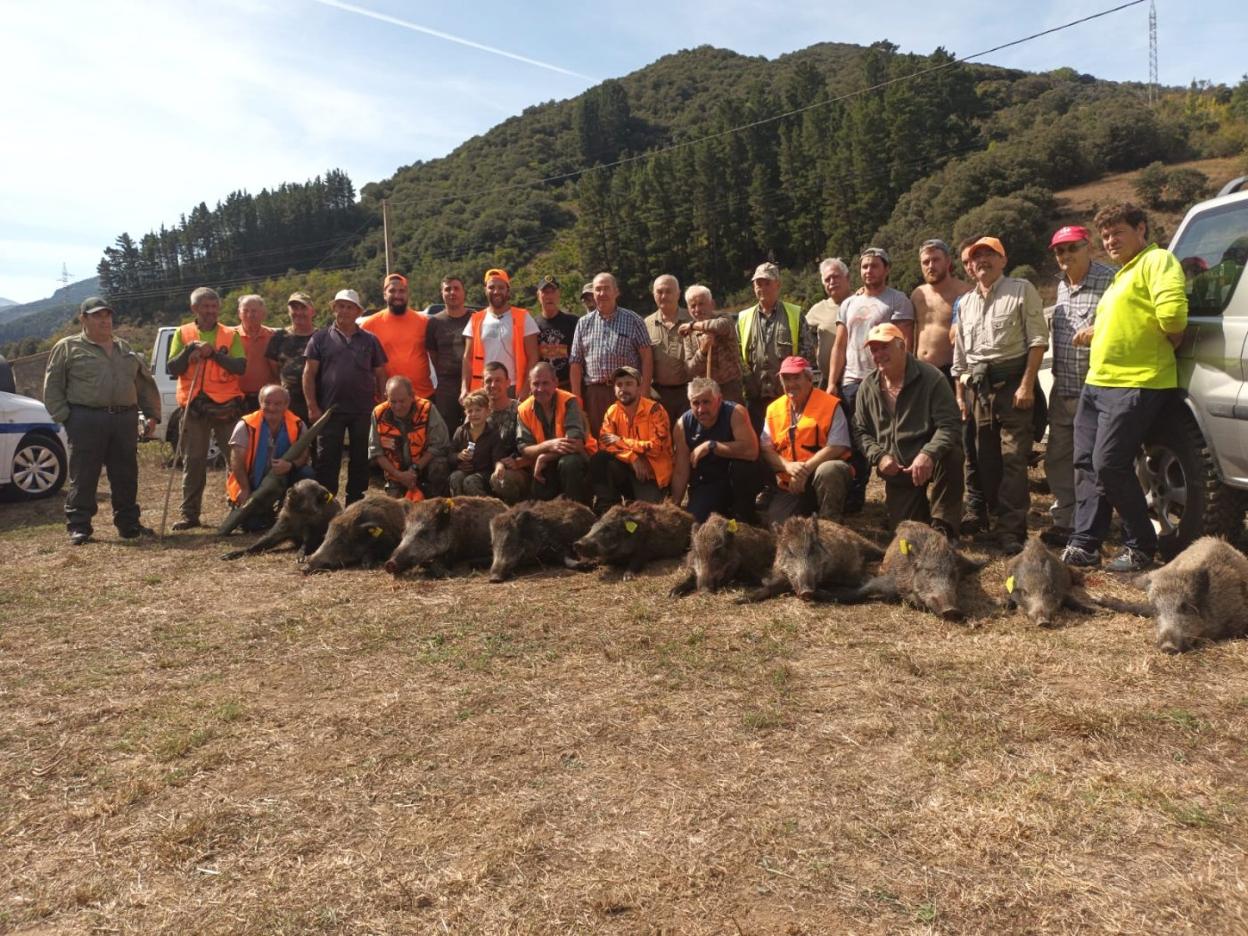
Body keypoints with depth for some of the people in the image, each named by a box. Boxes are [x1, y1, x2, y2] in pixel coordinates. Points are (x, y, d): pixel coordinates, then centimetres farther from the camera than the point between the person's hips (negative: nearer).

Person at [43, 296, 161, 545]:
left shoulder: (125, 349, 18)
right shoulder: (68, 347, 4)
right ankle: (79, 527, 5)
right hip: (86, 420, -4)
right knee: (84, 478, -2)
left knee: (126, 476, 8)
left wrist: (152, 414, 13)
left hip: (124, 419, 5)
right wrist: (64, 417, -8)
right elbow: (52, 387, 1)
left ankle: (128, 523, 17)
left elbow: (145, 383, 22)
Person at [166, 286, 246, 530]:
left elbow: (240, 366, -7)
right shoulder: (183, 334, 9)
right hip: (193, 407, 1)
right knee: (193, 462, 5)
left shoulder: (231, 335, 6)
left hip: (226, 406, -1)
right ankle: (189, 513, 11)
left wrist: (214, 352, -17)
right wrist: (190, 349, -13)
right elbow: (172, 369, 1)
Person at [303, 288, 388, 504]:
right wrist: (312, 407, -6)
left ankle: (354, 503, 19)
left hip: (363, 411, 2)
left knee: (360, 459, 8)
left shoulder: (369, 340, 10)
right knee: (327, 459, 0)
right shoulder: (321, 338, 5)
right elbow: (309, 374, 1)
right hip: (330, 409, -2)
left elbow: (380, 375, 12)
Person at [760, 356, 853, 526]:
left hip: (827, 473, -4)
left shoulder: (830, 405, -7)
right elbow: (765, 449, 2)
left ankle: (830, 525, -18)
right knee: (775, 524, -14)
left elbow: (837, 447, -16)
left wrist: (806, 469, -23)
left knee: (827, 471, -38)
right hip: (791, 485, 4)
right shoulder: (774, 409, 6)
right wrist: (788, 466, -18)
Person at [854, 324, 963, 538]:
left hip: (930, 463, -4)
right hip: (896, 471, 4)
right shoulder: (867, 387, 2)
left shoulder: (931, 378, -13)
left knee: (951, 455, -39)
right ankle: (924, 506, 35)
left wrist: (928, 454, -37)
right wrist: (879, 456, -13)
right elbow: (862, 431, 6)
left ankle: (944, 528, -23)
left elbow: (950, 425, -21)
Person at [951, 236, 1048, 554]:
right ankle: (1000, 520, 19)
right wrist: (960, 394, 15)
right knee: (986, 459, 8)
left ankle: (1011, 530, -6)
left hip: (1012, 381, -6)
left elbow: (1038, 340, -7)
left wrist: (1027, 385, -15)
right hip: (978, 386, 6)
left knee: (1014, 459, -8)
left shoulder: (1022, 290, 1)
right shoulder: (965, 303, 18)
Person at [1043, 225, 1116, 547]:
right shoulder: (1062, 287, 16)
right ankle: (1064, 520, 26)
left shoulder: (1109, 281, -10)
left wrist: (1097, 334, -29)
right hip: (1062, 390, 8)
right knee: (1057, 460, 14)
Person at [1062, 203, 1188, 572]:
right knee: (1086, 463, 6)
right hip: (1096, 384, 10)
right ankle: (1084, 543, 11)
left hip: (1135, 384, -10)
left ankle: (1141, 547, 3)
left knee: (1110, 464, -11)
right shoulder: (1122, 276, 24)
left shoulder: (1157, 260, -6)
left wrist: (1172, 340, -4)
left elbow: (1171, 312, -22)